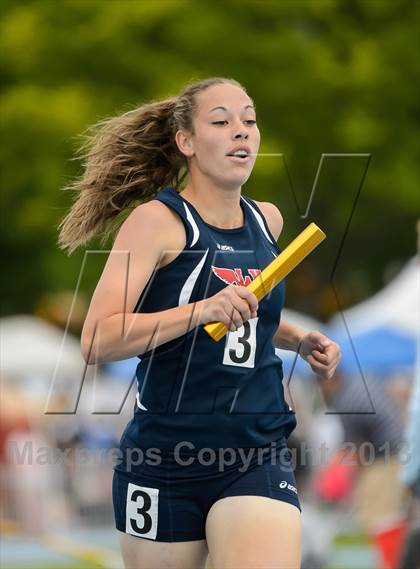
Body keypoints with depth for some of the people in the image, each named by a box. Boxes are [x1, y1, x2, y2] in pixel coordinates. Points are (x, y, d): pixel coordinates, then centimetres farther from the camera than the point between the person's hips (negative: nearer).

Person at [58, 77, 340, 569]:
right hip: (164, 461, -3)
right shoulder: (157, 219, -8)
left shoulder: (267, 220, 10)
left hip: (258, 459, 3)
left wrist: (301, 340, 13)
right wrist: (202, 310, -28)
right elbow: (96, 342, -18)